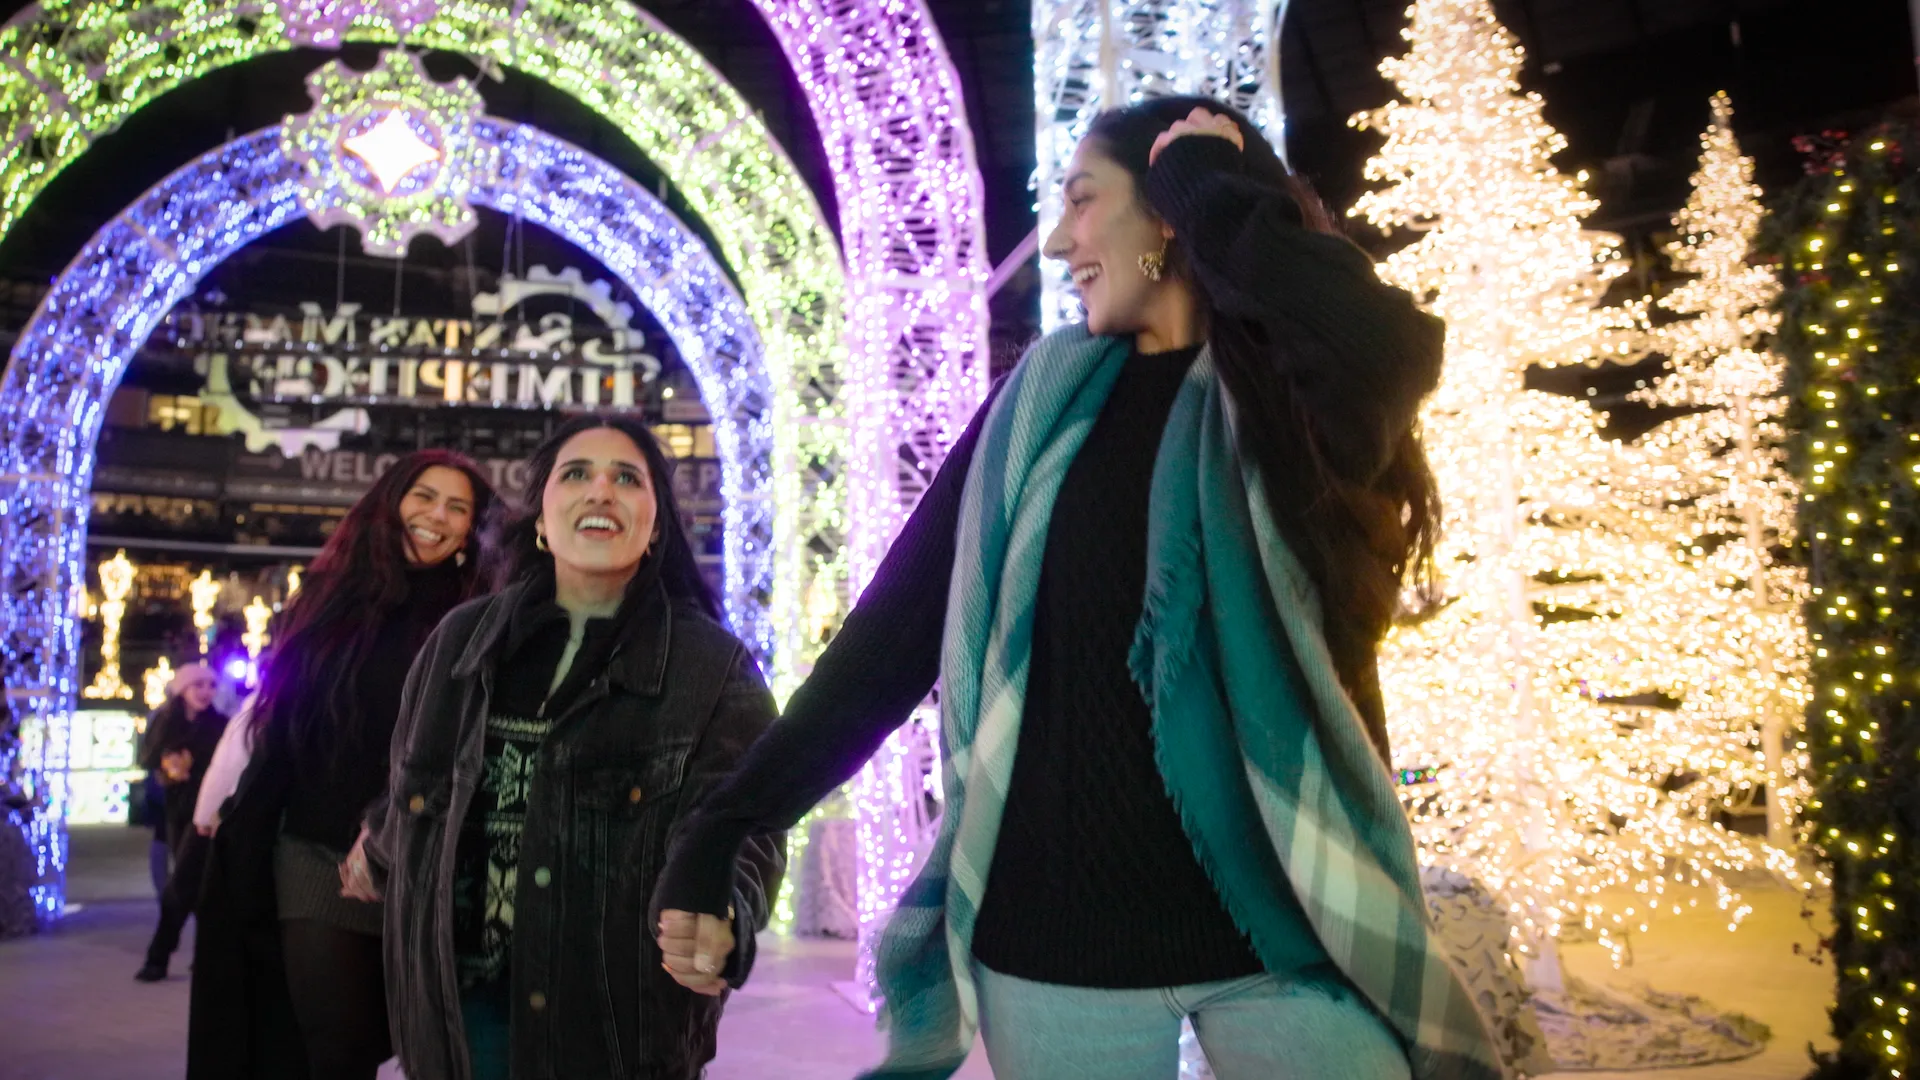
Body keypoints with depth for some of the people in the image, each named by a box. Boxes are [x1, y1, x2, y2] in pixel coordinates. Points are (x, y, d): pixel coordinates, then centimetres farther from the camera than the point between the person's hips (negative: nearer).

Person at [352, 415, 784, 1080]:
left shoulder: (713, 666, -5)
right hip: (462, 996, 3)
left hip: (621, 1016, -3)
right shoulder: (464, 639, 5)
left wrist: (718, 918, -33)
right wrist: (381, 859, 31)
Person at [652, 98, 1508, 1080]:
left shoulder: (1299, 402, -1)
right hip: (1053, 940, 2)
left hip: (1283, 929, -2)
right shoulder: (1046, 399, 5)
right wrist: (727, 828, -3)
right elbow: (897, 620, 3)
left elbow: (1391, 348, -26)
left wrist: (1203, 185, -10)